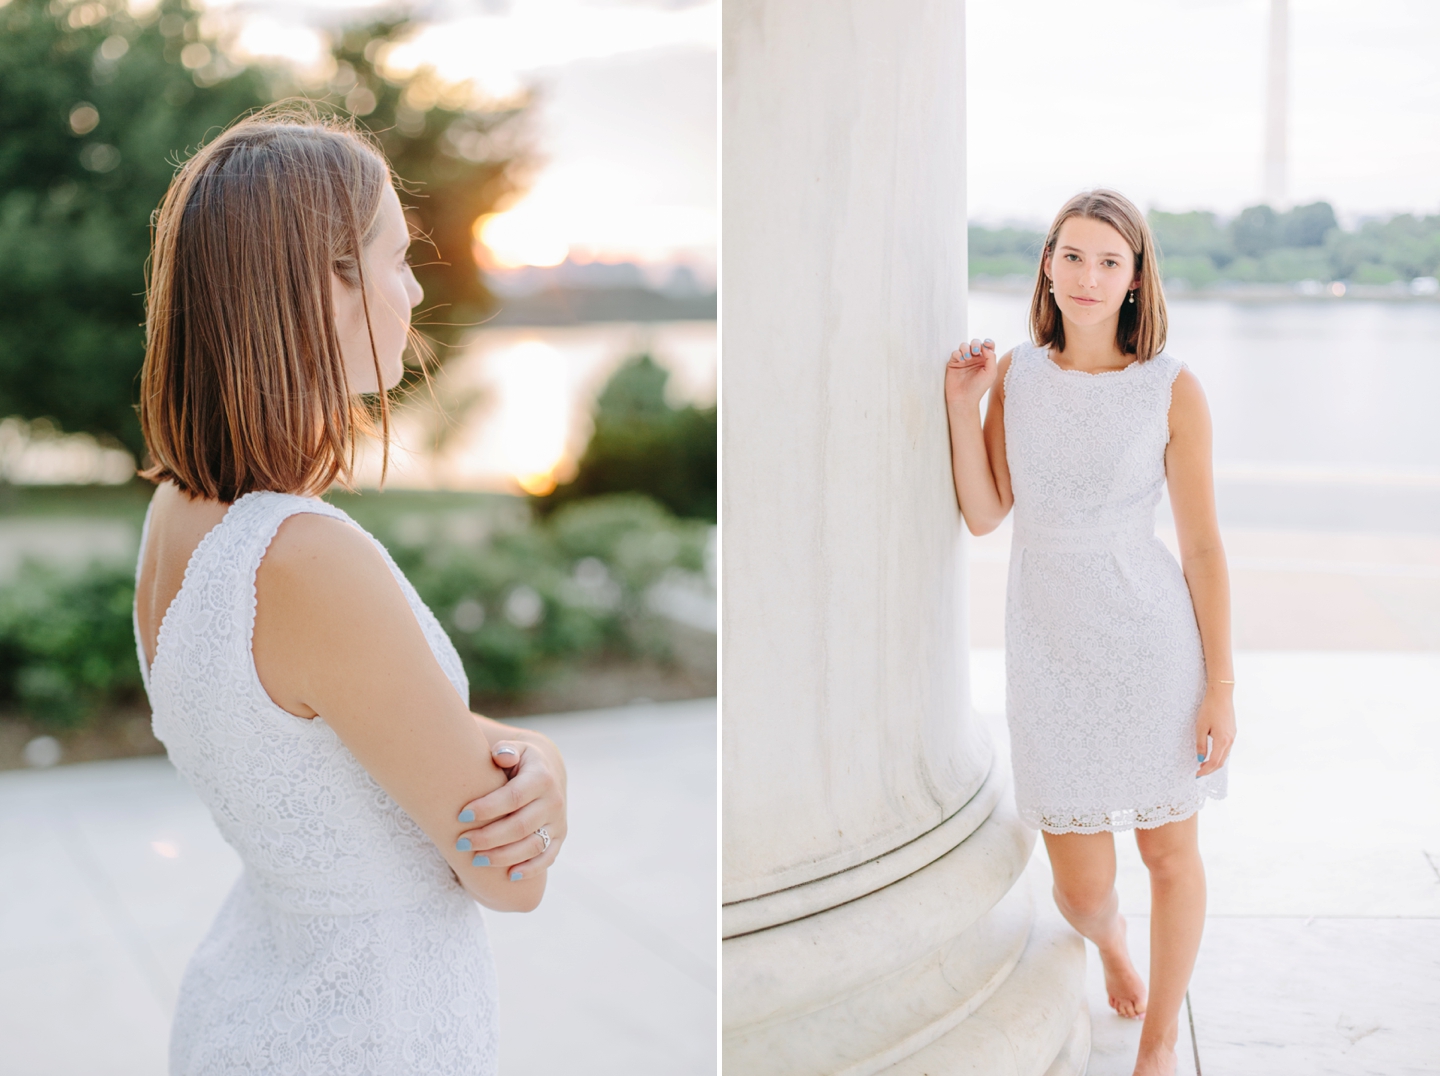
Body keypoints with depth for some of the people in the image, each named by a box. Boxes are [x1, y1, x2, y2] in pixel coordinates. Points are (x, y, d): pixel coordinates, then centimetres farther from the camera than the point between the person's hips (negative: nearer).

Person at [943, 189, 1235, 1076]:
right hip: (1050, 649, 2)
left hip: (1153, 645, -2)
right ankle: (1113, 942, 46)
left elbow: (1204, 545, -6)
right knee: (1082, 888, 7)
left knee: (1171, 853, 12)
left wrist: (1222, 687, -5)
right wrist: (963, 402, -10)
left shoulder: (1172, 390, -8)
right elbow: (984, 514, -1)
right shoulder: (1014, 375, 1)